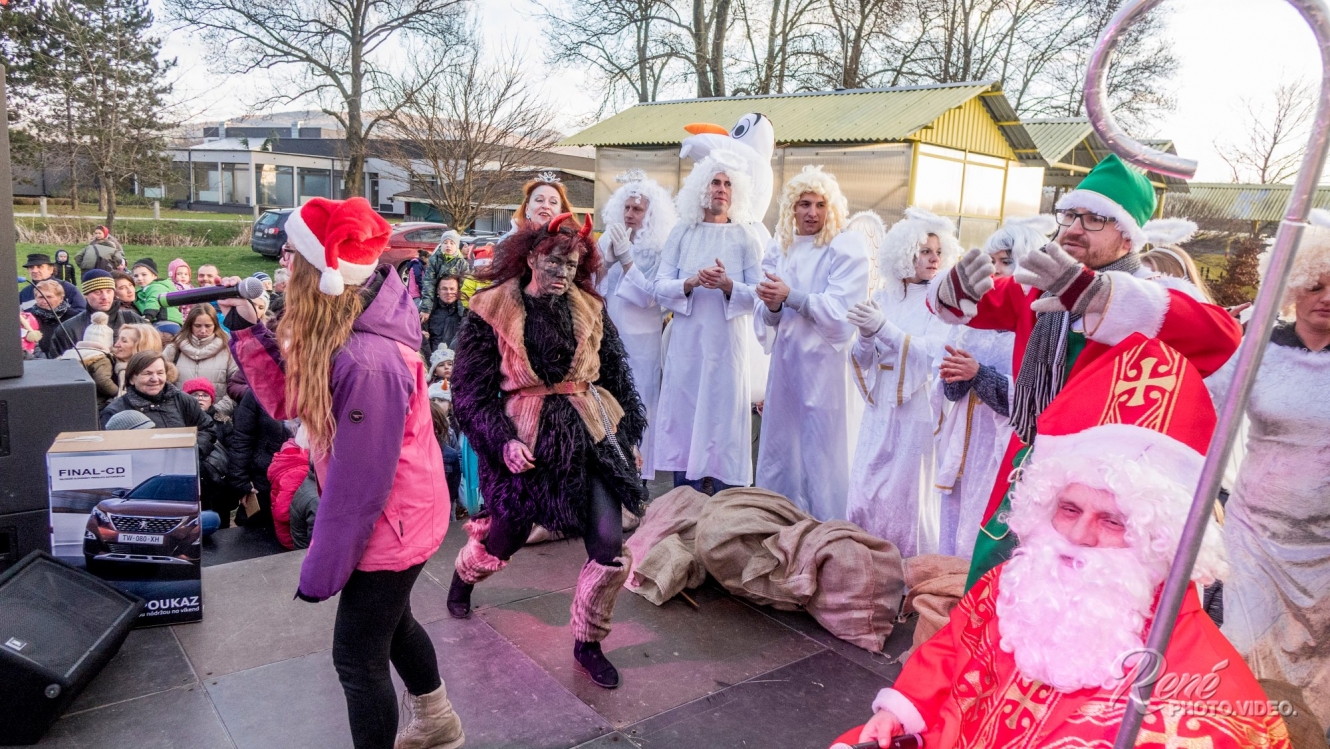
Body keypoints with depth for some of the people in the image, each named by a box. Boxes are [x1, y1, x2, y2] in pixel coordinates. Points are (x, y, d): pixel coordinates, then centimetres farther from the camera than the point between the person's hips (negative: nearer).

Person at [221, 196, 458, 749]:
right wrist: (248, 329, -5)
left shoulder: (369, 362, -34)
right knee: (391, 622, 28)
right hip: (396, 516, 10)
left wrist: (321, 570, -16)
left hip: (388, 526, -10)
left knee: (358, 657, 7)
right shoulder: (335, 334, -4)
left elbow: (358, 484, -27)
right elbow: (288, 401, 5)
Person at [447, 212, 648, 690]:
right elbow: (471, 390, -6)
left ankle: (587, 643, 20)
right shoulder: (491, 312, -6)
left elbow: (616, 375, 13)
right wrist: (502, 441, -17)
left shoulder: (589, 310, 6)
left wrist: (630, 435, 12)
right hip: (524, 441, -2)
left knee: (610, 550, -5)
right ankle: (463, 577, 54)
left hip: (590, 434, 3)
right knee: (503, 540, 16)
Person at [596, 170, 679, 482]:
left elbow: (650, 296, -16)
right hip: (609, 338, 5)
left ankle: (636, 475, 11)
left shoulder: (659, 249, -7)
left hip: (640, 342, -4)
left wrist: (625, 258, -20)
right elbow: (595, 287, 7)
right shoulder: (611, 240, 8)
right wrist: (607, 259, -9)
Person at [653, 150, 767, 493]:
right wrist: (691, 282, -16)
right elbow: (659, 286, 3)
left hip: (727, 346, -1)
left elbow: (758, 295, -1)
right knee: (684, 419, 4)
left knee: (722, 421, -1)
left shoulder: (746, 237, 4)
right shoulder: (682, 234, 9)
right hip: (686, 345, 2)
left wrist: (728, 285, -19)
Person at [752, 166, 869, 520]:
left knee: (823, 459, -2)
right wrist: (772, 306, -13)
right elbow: (767, 318, 9)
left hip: (826, 367, -5)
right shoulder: (777, 248, 11)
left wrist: (791, 297, -20)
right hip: (786, 363, 6)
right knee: (778, 455, 13)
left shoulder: (847, 247, -5)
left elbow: (843, 311, -15)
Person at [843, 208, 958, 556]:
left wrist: (884, 329, -27)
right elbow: (861, 360, 6)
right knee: (865, 490, 5)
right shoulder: (882, 297, 8)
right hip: (880, 407, 4)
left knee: (906, 494, 0)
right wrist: (865, 337, -16)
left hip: (918, 409, -4)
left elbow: (932, 355, -17)